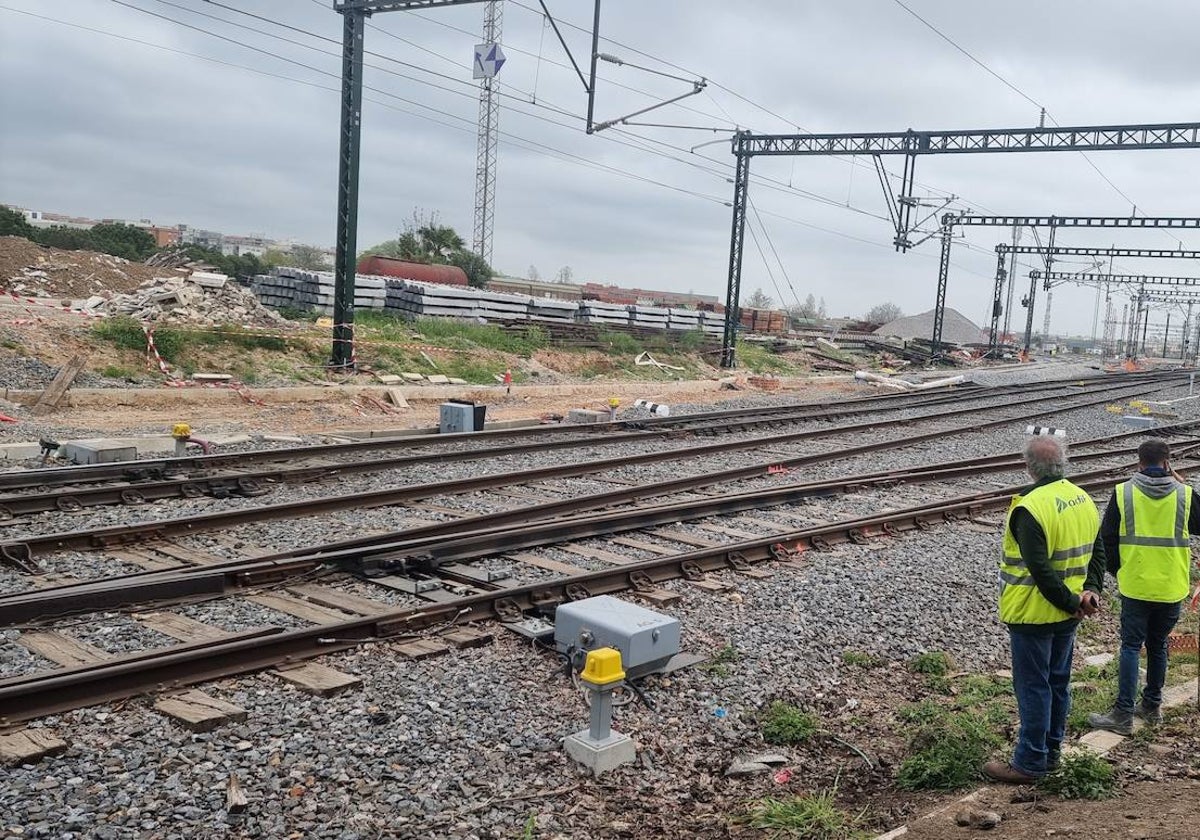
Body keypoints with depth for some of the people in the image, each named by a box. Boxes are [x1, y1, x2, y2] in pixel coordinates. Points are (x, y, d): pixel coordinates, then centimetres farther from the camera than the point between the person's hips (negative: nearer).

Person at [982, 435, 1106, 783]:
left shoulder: (1029, 509, -23)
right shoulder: (1084, 500, 4)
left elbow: (1040, 570, -25)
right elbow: (1097, 552, 8)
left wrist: (1070, 602, -14)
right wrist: (1091, 591, -2)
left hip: (1033, 615, -8)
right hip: (1067, 616, 8)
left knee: (1033, 687, 2)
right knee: (1058, 682, 18)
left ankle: (1029, 764, 11)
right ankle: (1052, 752, 31)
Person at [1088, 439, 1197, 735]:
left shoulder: (1123, 493, -7)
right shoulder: (1185, 495, -5)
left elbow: (1107, 538, -3)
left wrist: (1117, 571, 12)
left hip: (1135, 585, -2)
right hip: (1172, 588, 2)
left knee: (1131, 646, 3)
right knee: (1158, 645, 16)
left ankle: (1124, 714, 0)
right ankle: (1152, 706, 26)